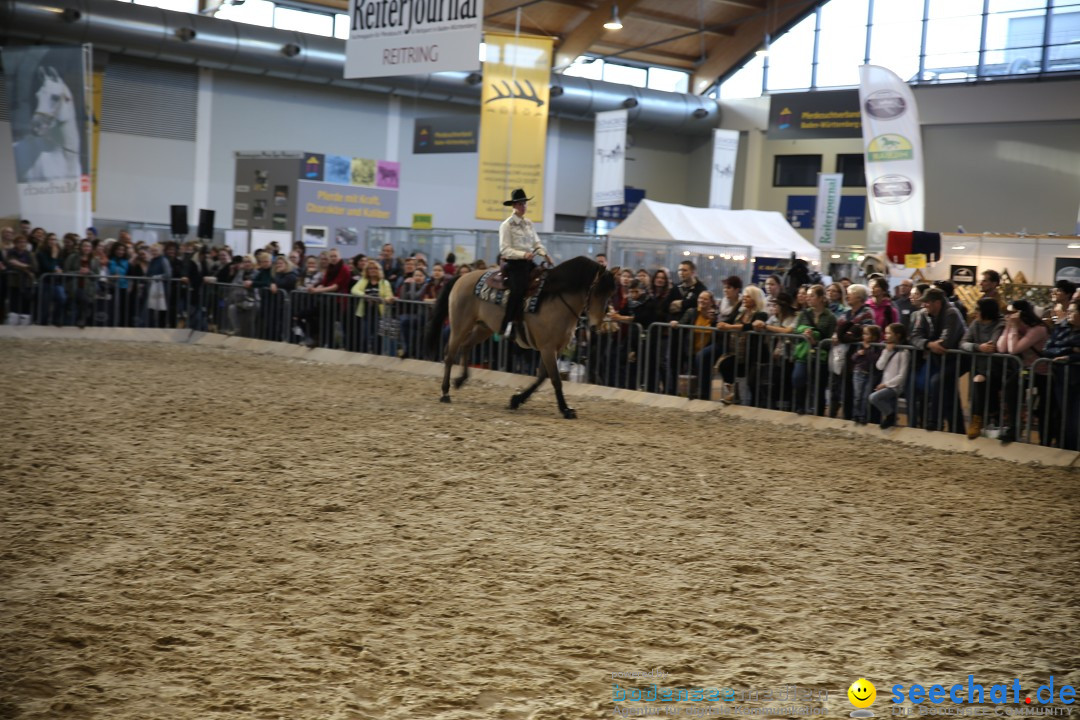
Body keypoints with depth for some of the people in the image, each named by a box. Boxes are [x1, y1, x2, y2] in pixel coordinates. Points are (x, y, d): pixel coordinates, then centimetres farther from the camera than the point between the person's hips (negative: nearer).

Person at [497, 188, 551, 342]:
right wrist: (523, 254, -24)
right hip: (513, 264, -7)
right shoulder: (507, 225, -4)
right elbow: (504, 249, -11)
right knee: (518, 289, -27)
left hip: (528, 263, 7)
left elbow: (536, 243, 18)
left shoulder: (529, 223, 16)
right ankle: (508, 325, -24)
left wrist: (544, 254, -3)